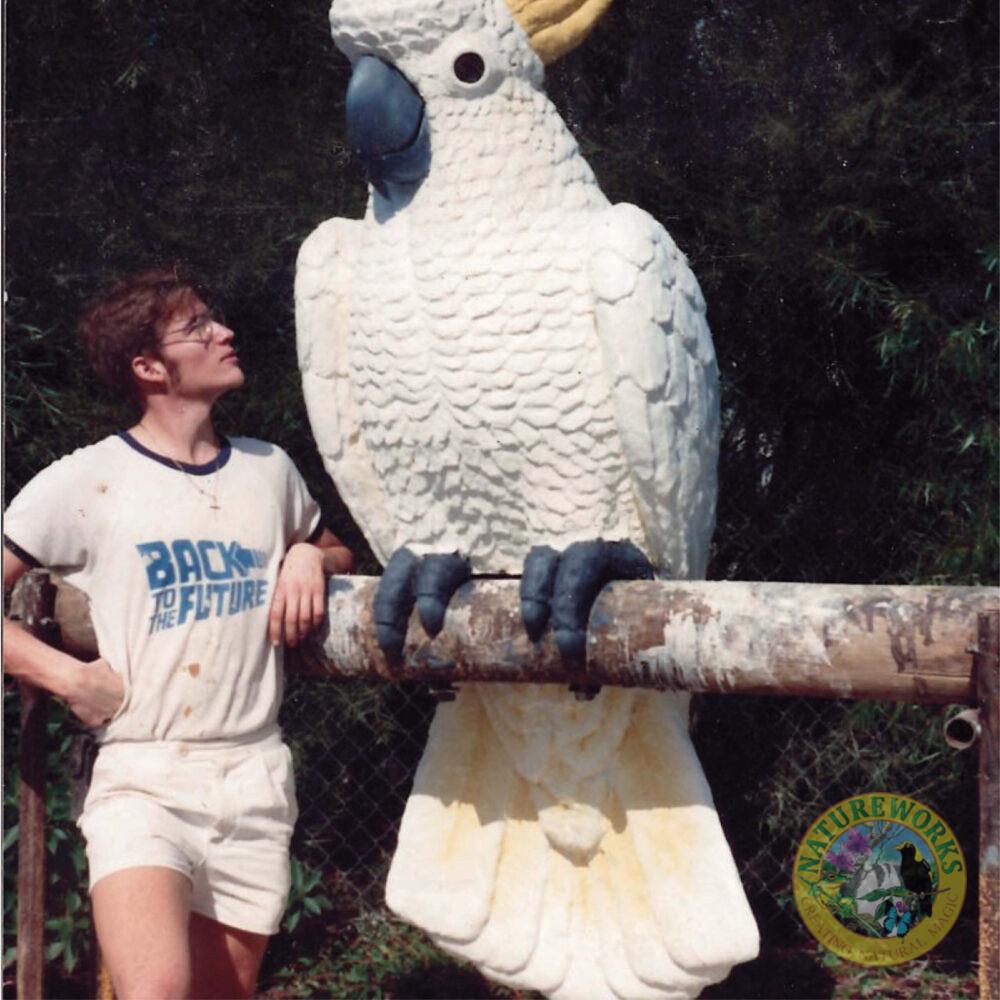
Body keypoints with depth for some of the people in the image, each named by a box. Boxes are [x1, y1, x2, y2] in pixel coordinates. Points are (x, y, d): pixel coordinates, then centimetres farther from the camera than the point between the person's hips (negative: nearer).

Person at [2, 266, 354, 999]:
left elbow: (339, 553, 27)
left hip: (255, 780, 5)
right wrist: (68, 675, -11)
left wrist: (310, 557, 6)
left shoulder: (269, 470, 11)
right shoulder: (86, 483, -3)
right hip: (141, 779, -4)